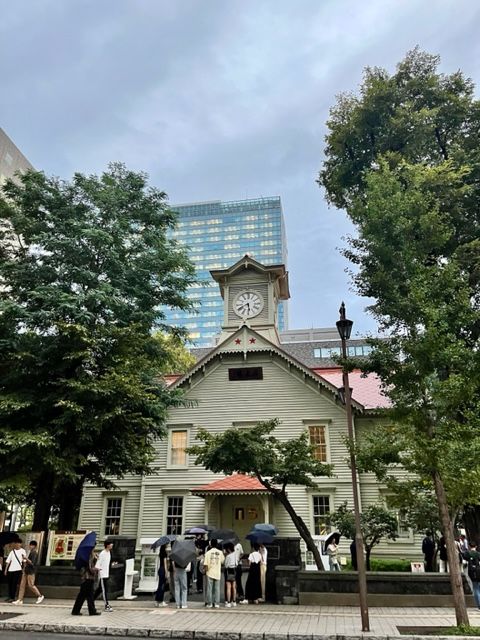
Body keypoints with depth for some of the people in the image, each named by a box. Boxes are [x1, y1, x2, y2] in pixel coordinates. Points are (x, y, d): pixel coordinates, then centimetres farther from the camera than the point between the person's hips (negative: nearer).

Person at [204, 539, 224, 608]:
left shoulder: (208, 553, -9)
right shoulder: (220, 552, -3)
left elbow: (205, 564, -12)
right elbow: (222, 561, 4)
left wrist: (206, 570, 5)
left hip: (210, 573, -2)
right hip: (217, 573, 2)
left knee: (209, 589, 7)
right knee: (217, 589, 9)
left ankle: (209, 603, 11)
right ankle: (216, 603, 10)